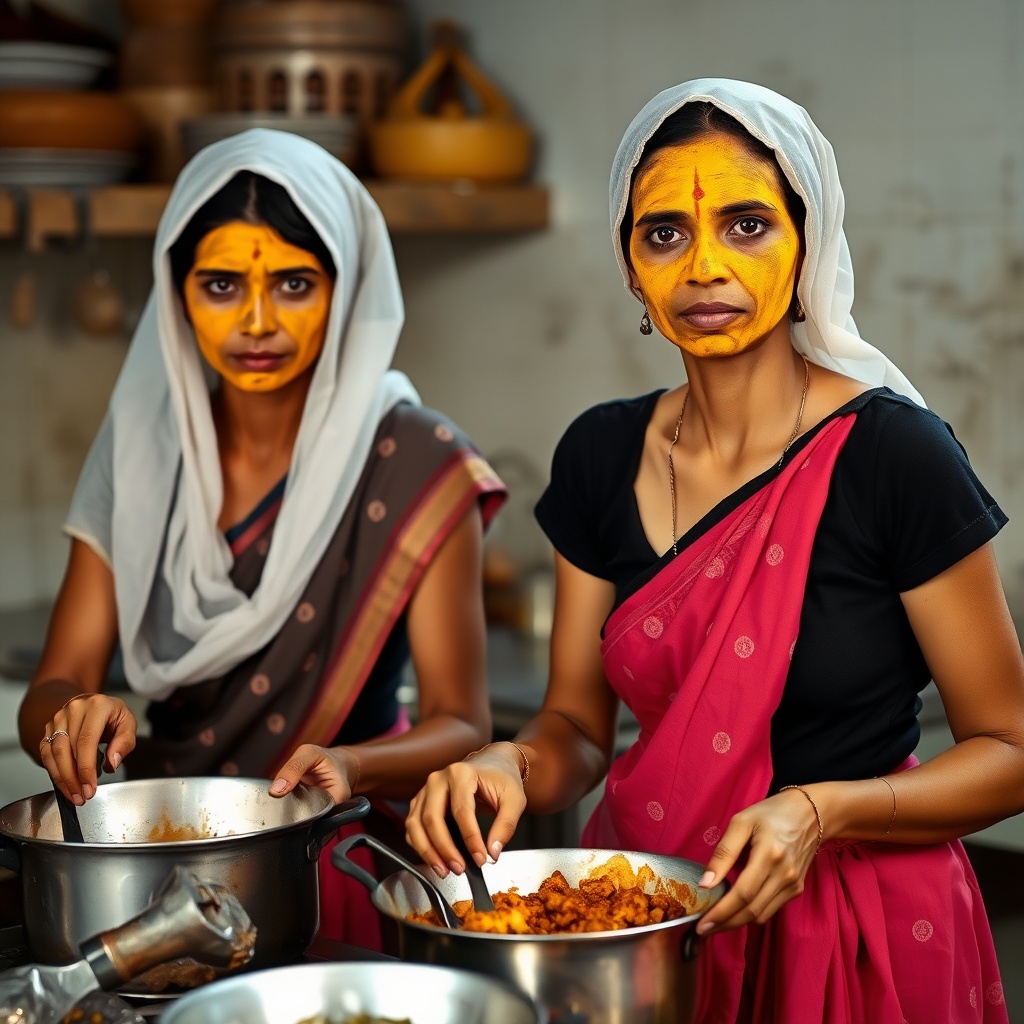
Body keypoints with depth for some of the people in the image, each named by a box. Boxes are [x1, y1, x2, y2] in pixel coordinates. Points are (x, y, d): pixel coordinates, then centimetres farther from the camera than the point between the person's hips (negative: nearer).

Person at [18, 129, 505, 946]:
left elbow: (461, 726, -3)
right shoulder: (139, 450, 5)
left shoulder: (417, 466, -6)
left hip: (350, 867, -3)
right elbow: (50, 694, 4)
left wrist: (353, 767, -23)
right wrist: (75, 719, -19)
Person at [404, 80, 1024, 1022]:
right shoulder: (604, 455, -1)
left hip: (859, 939, -4)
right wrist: (511, 766, -17)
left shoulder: (893, 455, -16)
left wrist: (822, 812, -25)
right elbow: (578, 727, 4)